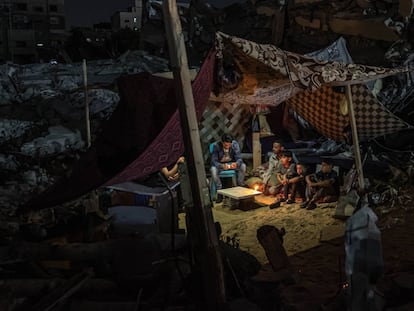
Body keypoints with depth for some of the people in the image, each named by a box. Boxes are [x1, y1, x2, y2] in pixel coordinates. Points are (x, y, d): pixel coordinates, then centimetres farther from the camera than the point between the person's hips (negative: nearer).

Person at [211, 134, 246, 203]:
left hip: (232, 163, 2)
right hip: (220, 164, -2)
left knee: (243, 166, -26)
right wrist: (222, 166, -46)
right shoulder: (217, 146, -23)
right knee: (213, 169, -35)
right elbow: (214, 161, -25)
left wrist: (236, 163, -44)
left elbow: (239, 158, -19)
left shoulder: (235, 144, -18)